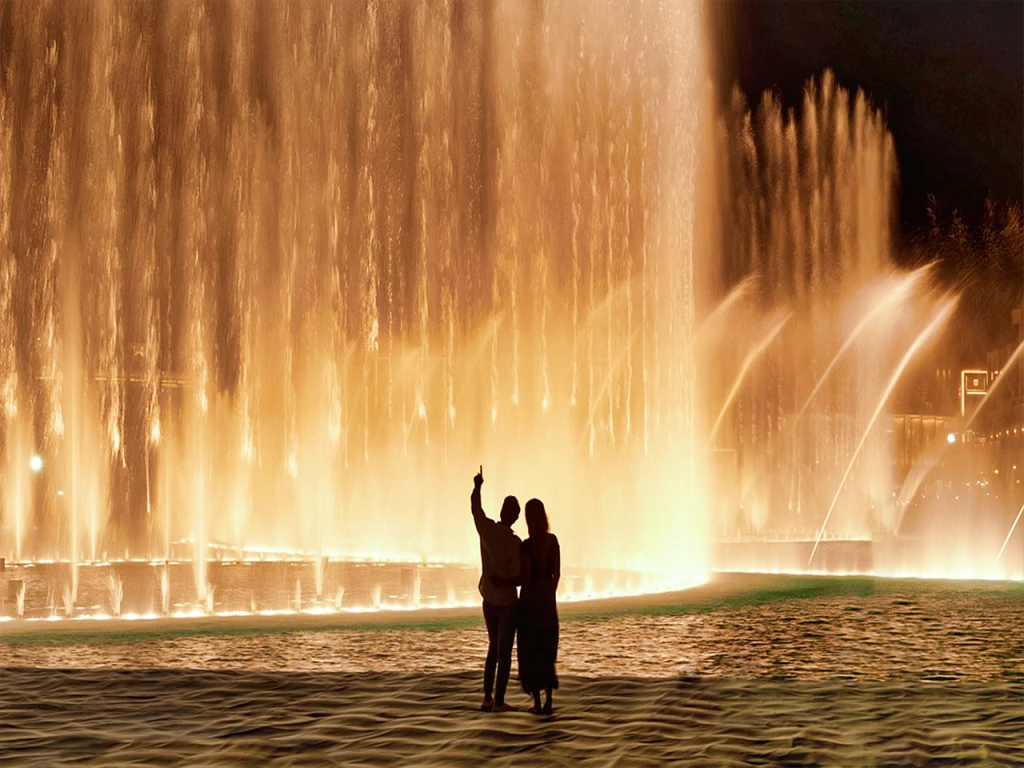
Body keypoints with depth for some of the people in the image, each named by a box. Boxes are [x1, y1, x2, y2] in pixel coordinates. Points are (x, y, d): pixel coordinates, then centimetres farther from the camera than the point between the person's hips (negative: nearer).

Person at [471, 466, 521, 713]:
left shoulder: (486, 528, -7)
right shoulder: (515, 543, -20)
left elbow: (475, 508, 14)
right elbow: (519, 576, -23)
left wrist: (477, 486, 30)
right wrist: (505, 582, -4)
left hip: (488, 599, 5)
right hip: (507, 602, -5)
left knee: (493, 647, 18)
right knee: (505, 651, 2)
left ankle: (487, 697, 16)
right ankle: (499, 701, 1)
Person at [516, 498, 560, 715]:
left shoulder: (526, 546, -17)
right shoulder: (553, 541, 0)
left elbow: (525, 578, -16)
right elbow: (557, 573, 6)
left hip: (530, 601, -5)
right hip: (548, 599, 5)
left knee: (530, 652, 3)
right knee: (547, 651, 13)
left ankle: (537, 703, 2)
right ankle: (548, 702, 13)